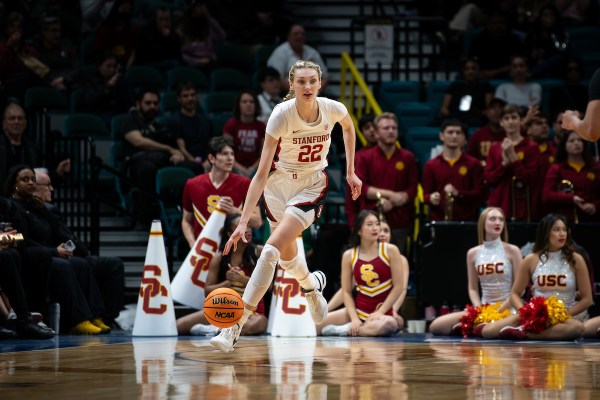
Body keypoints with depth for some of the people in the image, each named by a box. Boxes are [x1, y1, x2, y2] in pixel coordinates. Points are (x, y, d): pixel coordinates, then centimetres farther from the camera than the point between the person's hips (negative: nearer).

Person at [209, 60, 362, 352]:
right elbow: (261, 173, -27)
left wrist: (350, 171, 10)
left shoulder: (333, 109, -18)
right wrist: (243, 222, -33)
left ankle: (235, 327, -20)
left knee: (271, 250, -19)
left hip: (312, 186, -1)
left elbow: (348, 127, 11)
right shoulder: (282, 114, -24)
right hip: (279, 182, 1)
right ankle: (311, 285, 53)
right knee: (286, 256, 15)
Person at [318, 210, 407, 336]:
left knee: (388, 325, -41)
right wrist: (354, 318, -13)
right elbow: (346, 291, 1)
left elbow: (399, 286, -5)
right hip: (358, 310, 2)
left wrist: (380, 313, -12)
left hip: (384, 313, -2)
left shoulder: (390, 251, -4)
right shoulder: (349, 256, 2)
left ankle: (345, 331, -17)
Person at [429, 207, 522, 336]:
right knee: (436, 326, -10)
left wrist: (500, 310, -14)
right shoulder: (473, 253, 8)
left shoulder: (512, 251, -1)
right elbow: (473, 288, 10)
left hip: (507, 309, -3)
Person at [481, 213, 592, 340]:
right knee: (489, 331, -20)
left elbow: (586, 299, 0)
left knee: (577, 327, -41)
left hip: (565, 317, 0)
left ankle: (525, 332, -30)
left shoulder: (575, 260, 0)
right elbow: (515, 294, 10)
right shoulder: (531, 260, 4)